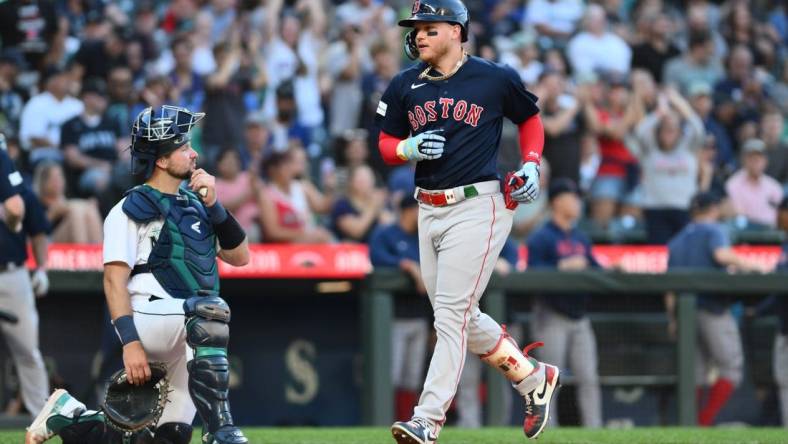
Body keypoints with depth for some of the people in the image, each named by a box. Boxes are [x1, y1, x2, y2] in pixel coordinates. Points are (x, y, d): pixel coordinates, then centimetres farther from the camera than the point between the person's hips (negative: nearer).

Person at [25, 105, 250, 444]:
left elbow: (239, 256, 15)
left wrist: (213, 206, 2)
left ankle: (67, 416, 21)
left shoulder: (193, 204, 19)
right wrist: (130, 342, -21)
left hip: (184, 344, 7)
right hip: (148, 317, -7)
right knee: (210, 310, -37)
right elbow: (114, 280, -10)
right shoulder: (131, 210, -3)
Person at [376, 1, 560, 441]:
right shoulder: (405, 86, 7)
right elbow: (387, 145, 15)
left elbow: (531, 117, 13)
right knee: (462, 318, 12)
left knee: (451, 314, -12)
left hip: (478, 209, -6)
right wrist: (410, 148, -7)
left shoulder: (496, 79, -3)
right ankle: (535, 379, 32)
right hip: (429, 211, 6)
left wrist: (532, 164, -1)